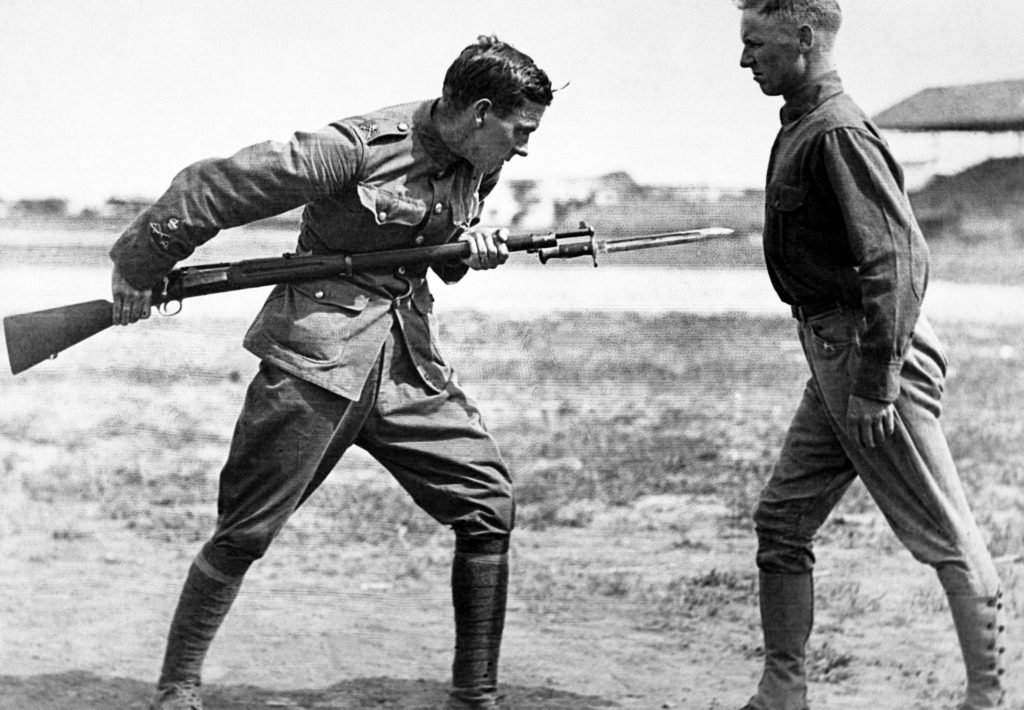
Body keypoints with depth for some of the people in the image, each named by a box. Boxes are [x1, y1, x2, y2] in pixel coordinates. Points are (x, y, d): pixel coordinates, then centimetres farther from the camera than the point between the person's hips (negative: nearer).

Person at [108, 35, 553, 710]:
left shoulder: (478, 168, 4)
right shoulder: (360, 147, -18)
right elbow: (212, 187, -15)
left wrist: (471, 251, -1)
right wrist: (140, 269, -6)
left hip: (411, 363, 7)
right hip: (317, 356, -6)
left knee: (489, 505, -2)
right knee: (246, 533, -1)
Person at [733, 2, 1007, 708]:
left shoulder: (838, 132, -17)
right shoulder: (801, 126, 13)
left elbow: (899, 259, -23)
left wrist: (875, 383, -24)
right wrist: (844, 374, 19)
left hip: (872, 353, -10)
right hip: (833, 357, 10)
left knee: (944, 533, -1)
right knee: (782, 519, 12)